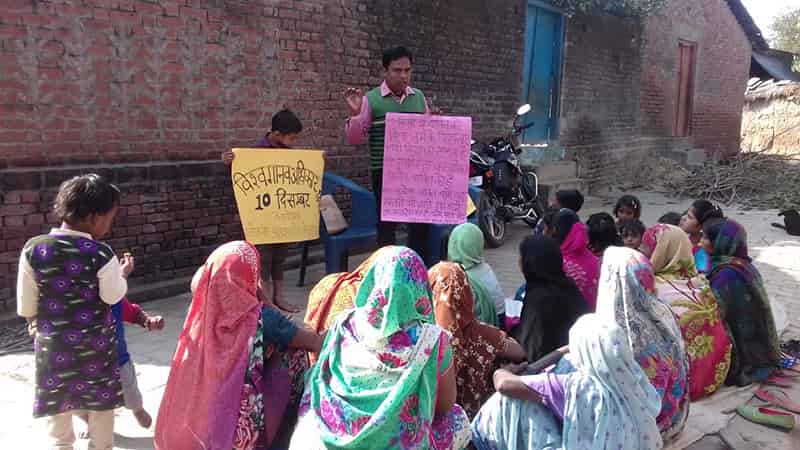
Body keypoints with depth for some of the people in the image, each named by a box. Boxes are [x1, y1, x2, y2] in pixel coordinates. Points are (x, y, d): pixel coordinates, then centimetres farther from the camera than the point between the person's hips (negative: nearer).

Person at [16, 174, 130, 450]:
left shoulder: (33, 249, -12)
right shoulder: (101, 254, -22)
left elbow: (26, 303, -1)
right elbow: (113, 296, -8)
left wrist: (33, 323, 18)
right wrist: (122, 273, 10)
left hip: (52, 342, 3)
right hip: (94, 342, -2)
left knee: (56, 405, 21)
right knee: (101, 400, 19)